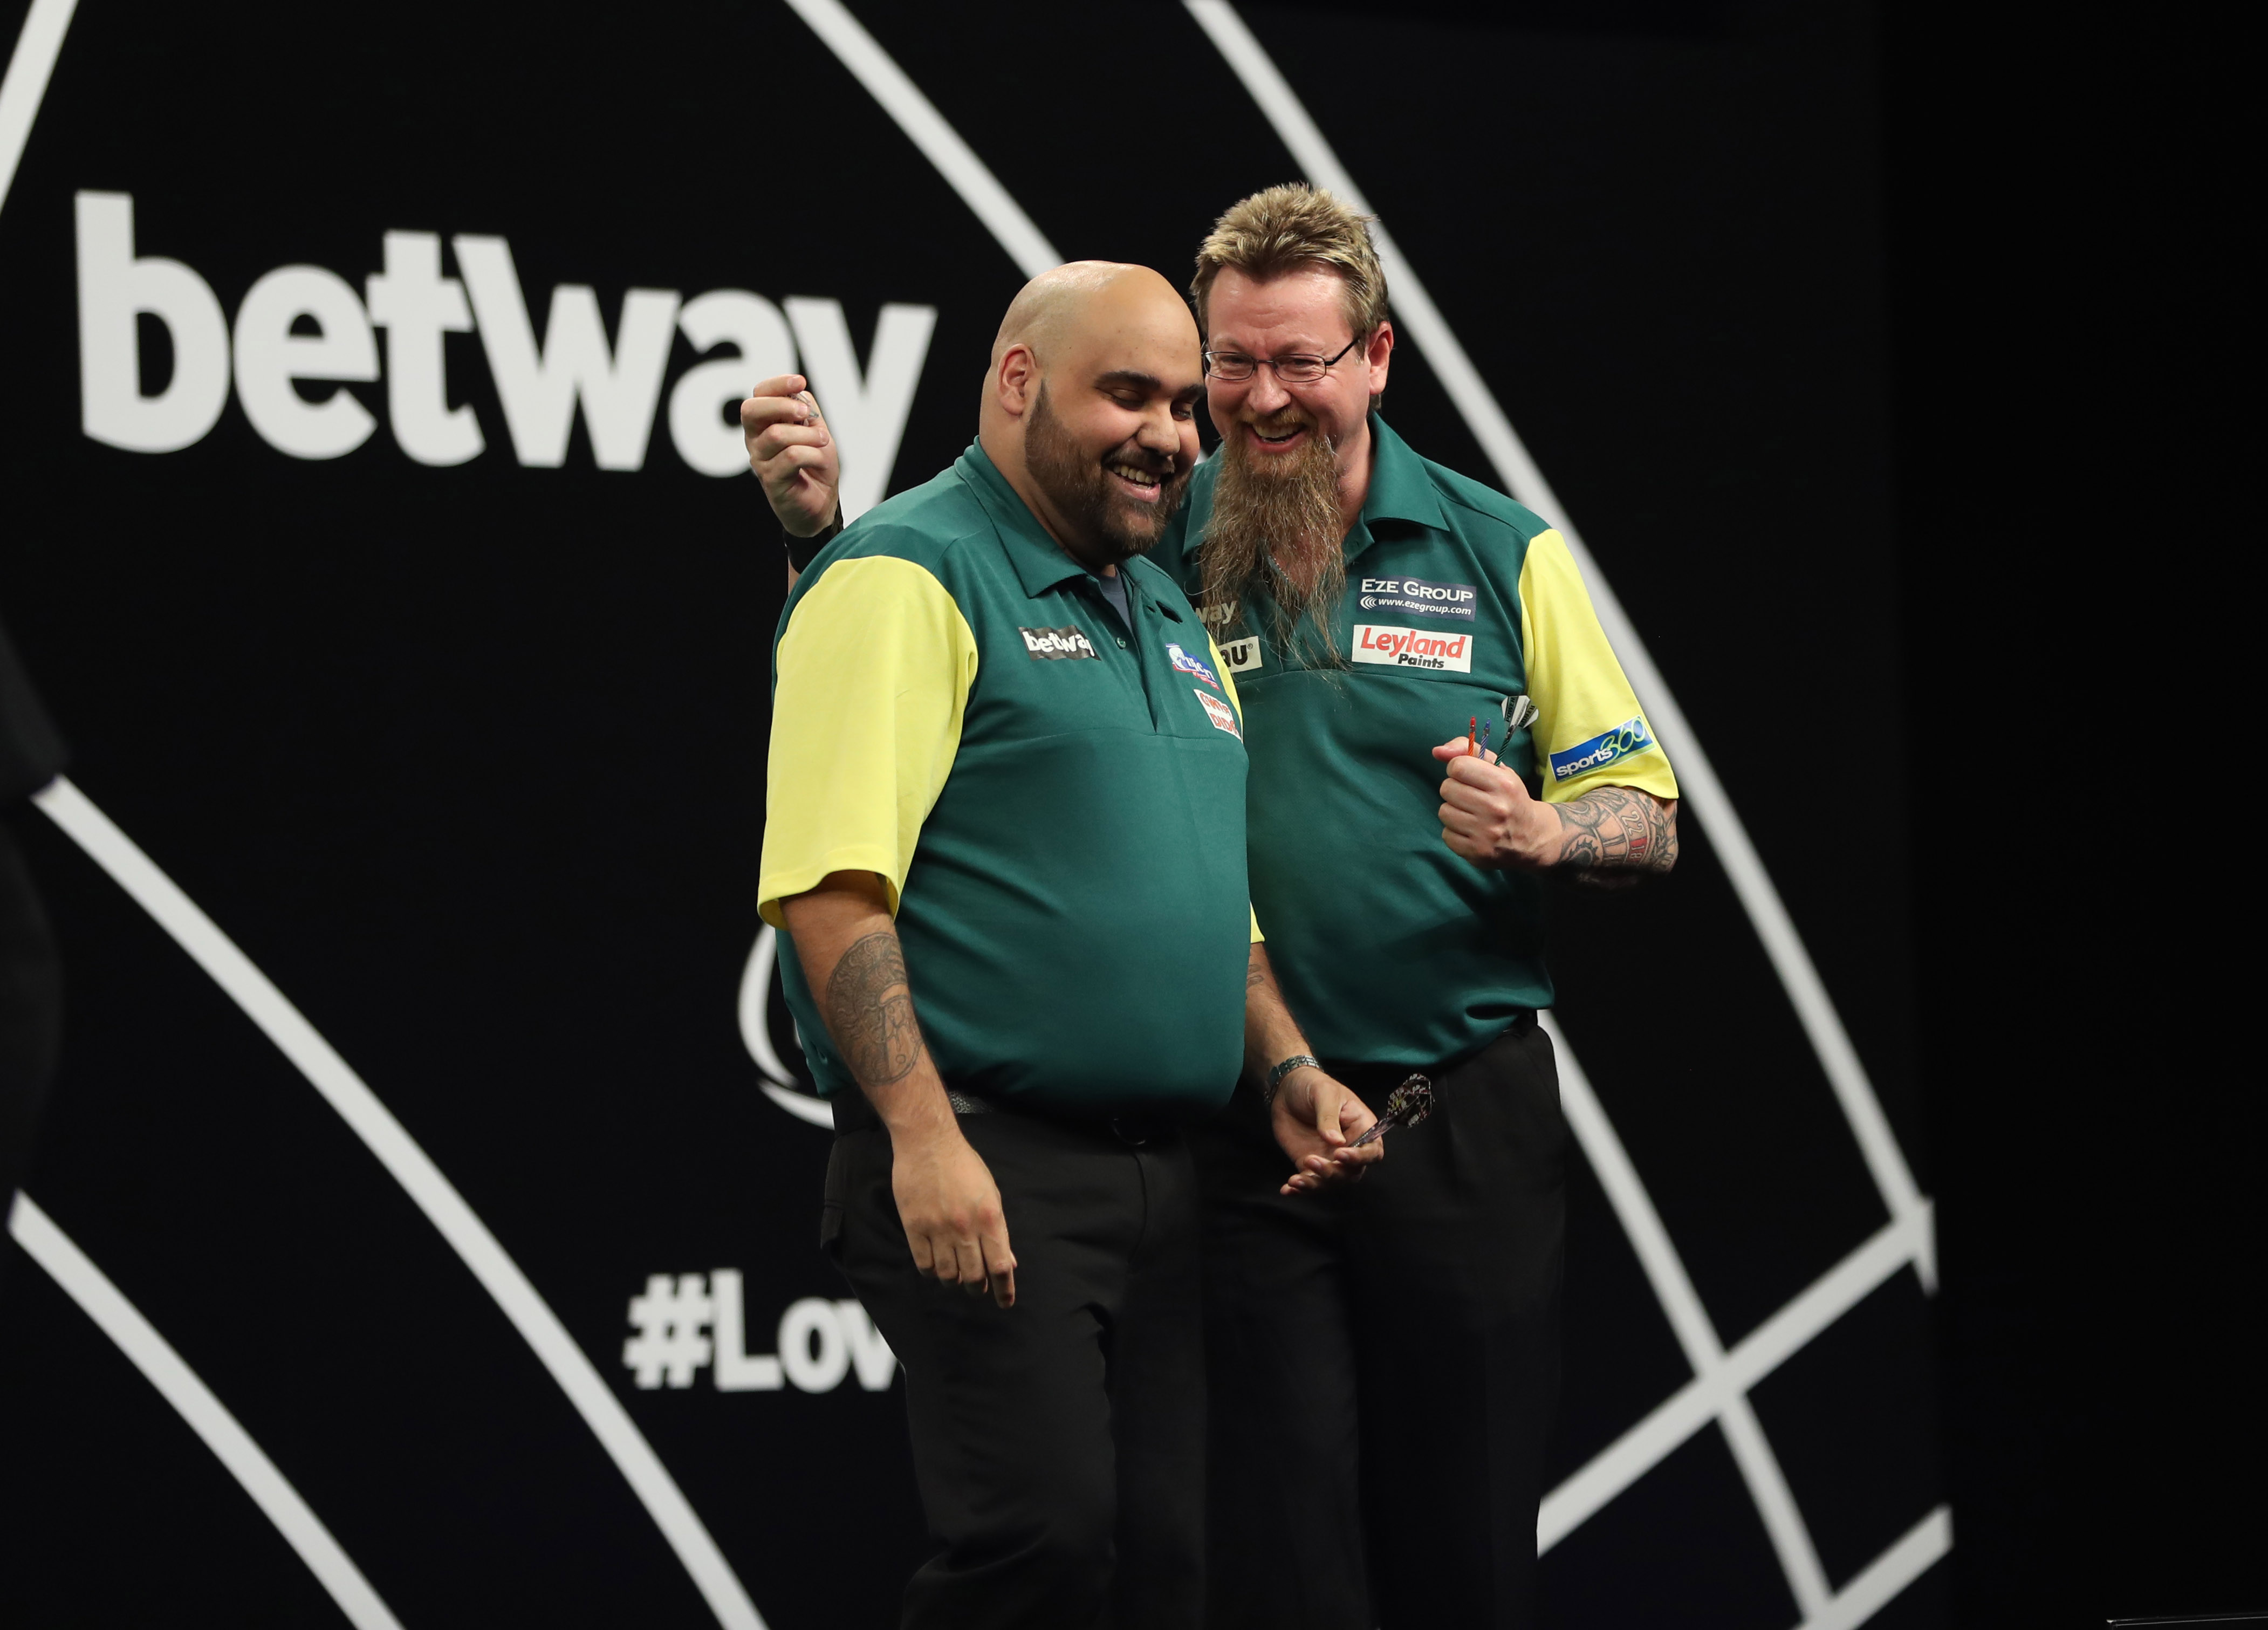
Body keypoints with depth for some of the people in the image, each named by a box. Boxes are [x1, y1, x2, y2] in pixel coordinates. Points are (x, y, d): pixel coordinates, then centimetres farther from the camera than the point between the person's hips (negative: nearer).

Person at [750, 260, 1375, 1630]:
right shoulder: (910, 578, -6)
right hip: (983, 1166, -8)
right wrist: (922, 1134, -22)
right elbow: (829, 885, -15)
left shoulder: (1170, 614, 22)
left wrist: (1292, 1077, 16)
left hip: (1163, 1181, 8)